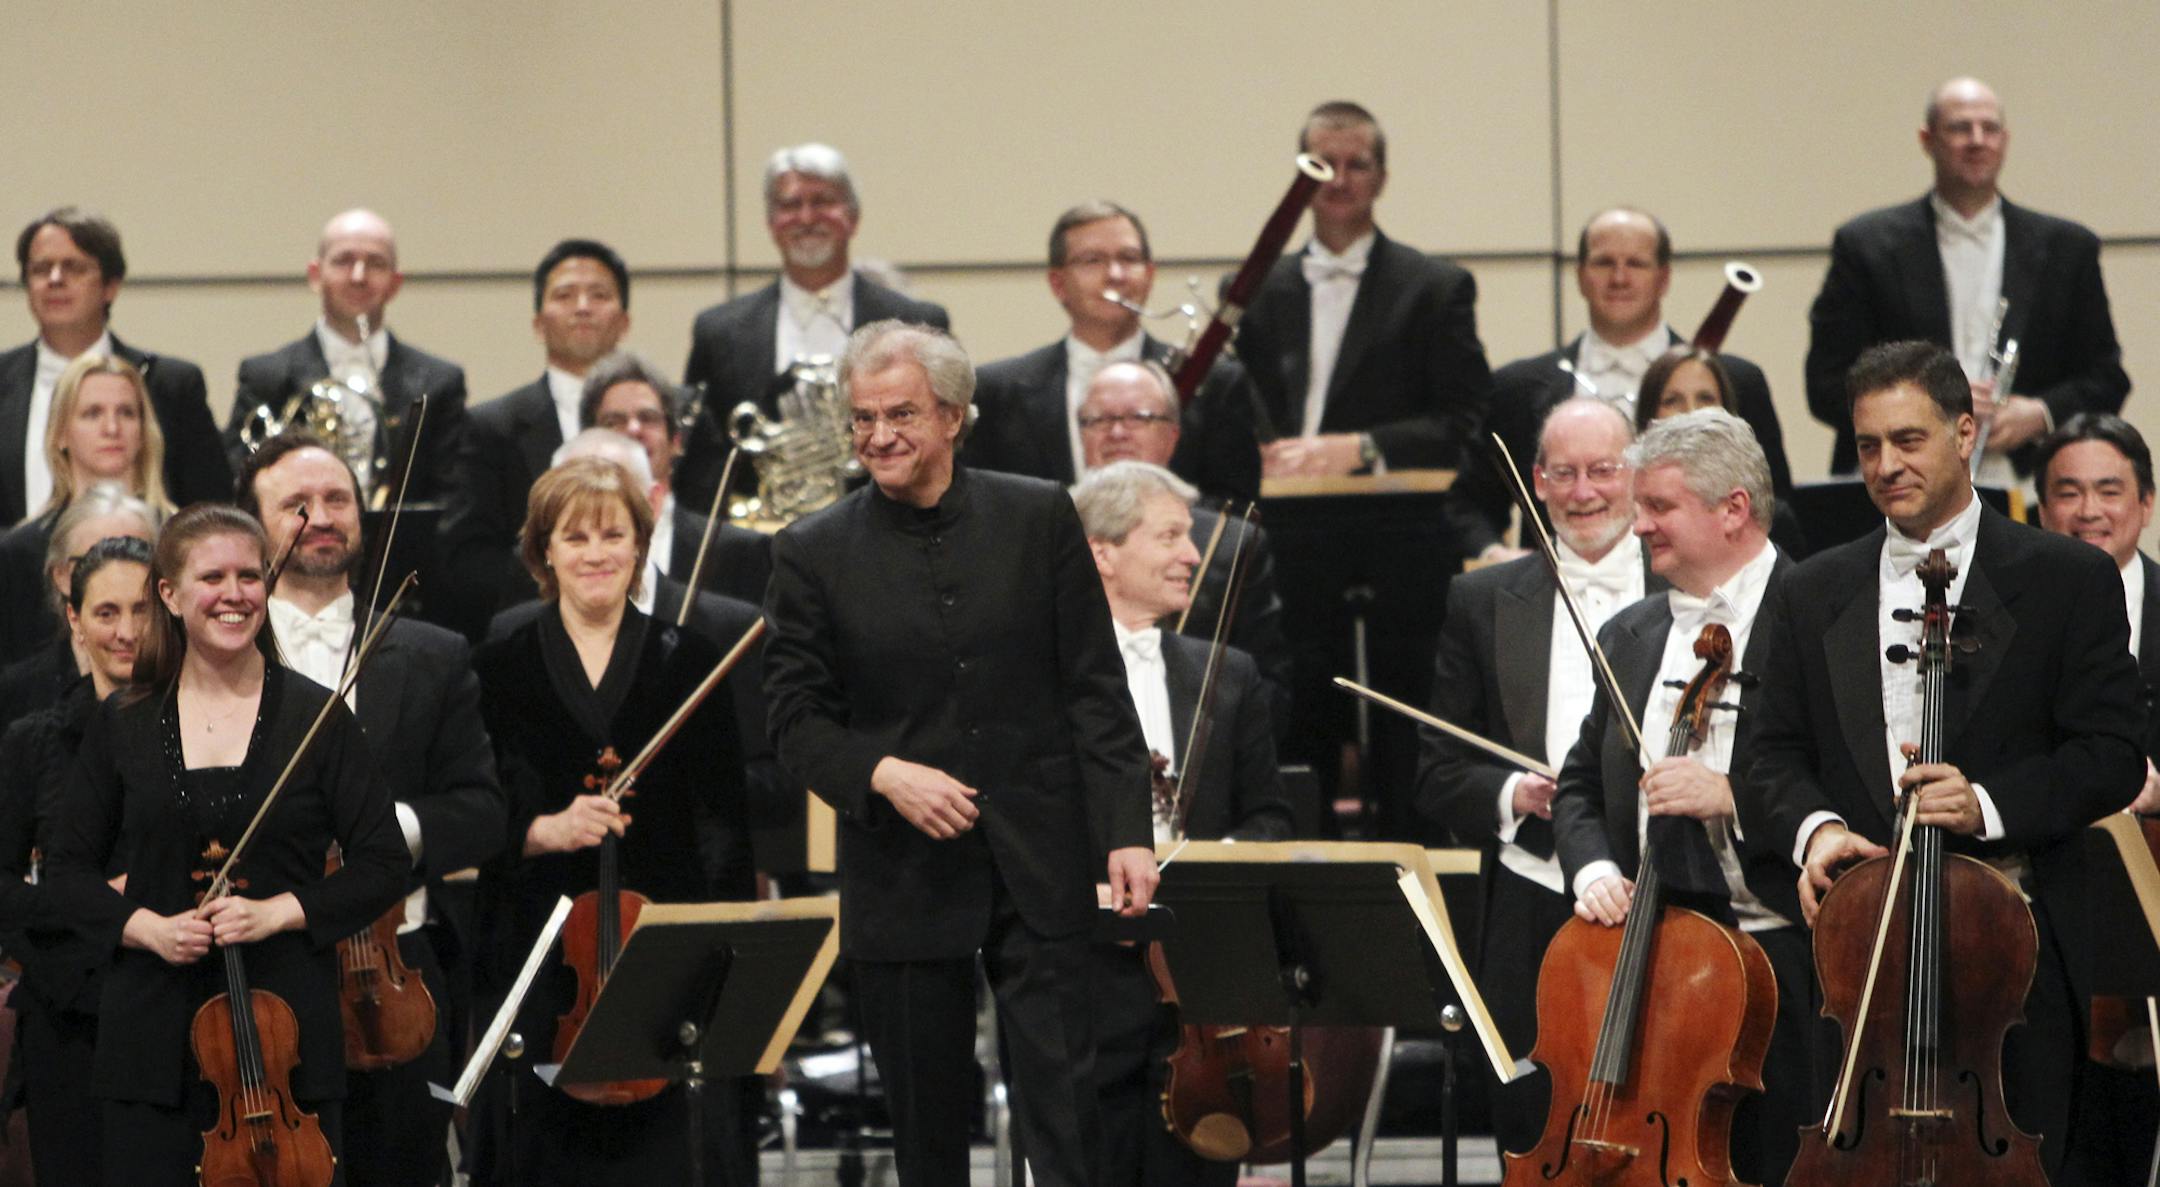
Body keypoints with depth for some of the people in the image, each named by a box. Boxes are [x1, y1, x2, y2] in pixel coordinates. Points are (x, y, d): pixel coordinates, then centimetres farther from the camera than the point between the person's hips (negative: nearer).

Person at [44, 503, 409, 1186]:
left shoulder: (316, 717, 2)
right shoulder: (121, 727, 7)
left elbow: (383, 867, 2)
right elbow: (69, 868, 11)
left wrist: (279, 912, -13)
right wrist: (145, 926, -8)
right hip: (154, 1039, 1)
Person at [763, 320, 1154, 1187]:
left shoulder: (1040, 520, 2)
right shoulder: (814, 553, 2)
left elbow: (1096, 689, 3)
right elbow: (796, 716, 2)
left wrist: (1125, 832, -5)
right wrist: (883, 774, -16)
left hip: (1038, 863, 0)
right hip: (903, 878, 1)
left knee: (1062, 1100, -5)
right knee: (924, 1114, 7)